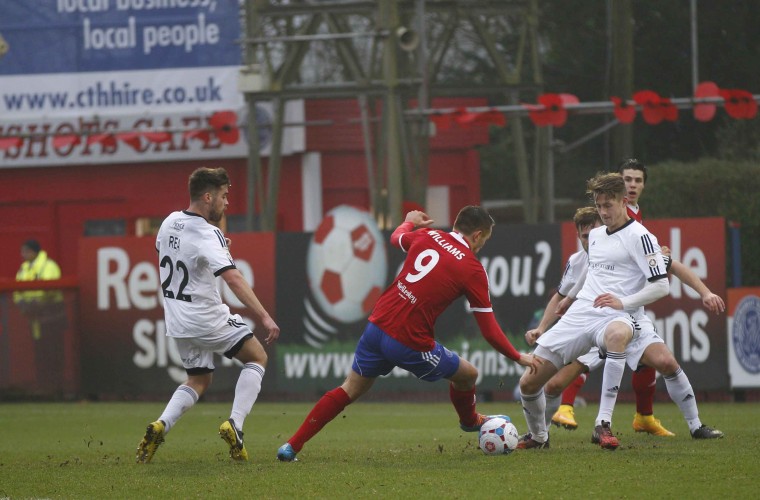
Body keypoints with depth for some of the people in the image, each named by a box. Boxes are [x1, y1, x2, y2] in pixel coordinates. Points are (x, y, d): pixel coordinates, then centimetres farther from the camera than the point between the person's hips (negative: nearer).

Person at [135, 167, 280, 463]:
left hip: (178, 322, 8)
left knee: (198, 381, 21)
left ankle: (161, 426, -2)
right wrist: (264, 317, -35)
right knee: (257, 358, 8)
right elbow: (233, 279, -30)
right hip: (206, 318, -8)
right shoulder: (207, 235, -20)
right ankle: (234, 424, -7)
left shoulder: (170, 223, 4)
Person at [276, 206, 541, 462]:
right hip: (411, 344, -5)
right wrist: (518, 357, 11)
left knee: (350, 390, 17)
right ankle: (470, 422, 48)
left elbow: (397, 238, 32)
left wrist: (410, 222, 53)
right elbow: (490, 331, -3)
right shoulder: (473, 270, -6)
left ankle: (292, 446, 11)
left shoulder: (427, 236, 6)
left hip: (378, 326, 5)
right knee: (467, 375, 20)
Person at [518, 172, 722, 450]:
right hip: (580, 314, 6)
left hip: (618, 318, -6)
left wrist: (623, 303, -20)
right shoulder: (595, 235, 19)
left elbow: (661, 285, -11)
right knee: (528, 382, -4)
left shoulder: (639, 237, -5)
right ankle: (538, 436, 21)